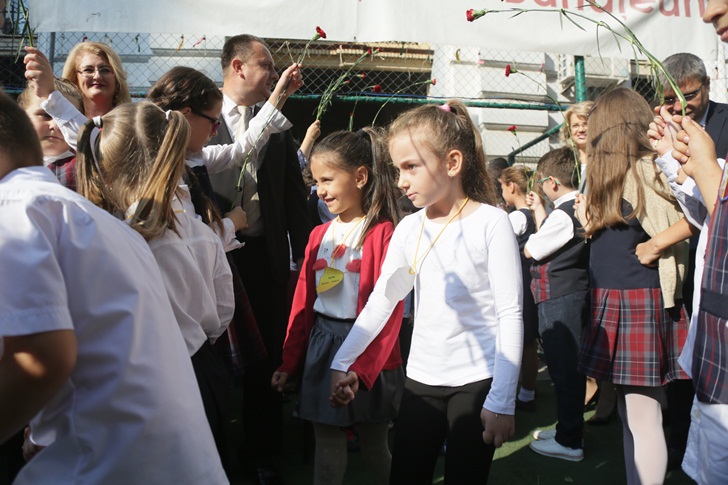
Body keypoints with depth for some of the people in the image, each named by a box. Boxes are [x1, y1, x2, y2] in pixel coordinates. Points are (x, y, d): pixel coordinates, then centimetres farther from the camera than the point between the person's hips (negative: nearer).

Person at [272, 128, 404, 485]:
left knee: (374, 446, 12)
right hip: (322, 346, 5)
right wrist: (289, 362, 10)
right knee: (327, 445, 14)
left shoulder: (382, 233, -12)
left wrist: (362, 368, -24)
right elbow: (303, 301, 9)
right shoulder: (320, 235, 6)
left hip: (368, 352, -5)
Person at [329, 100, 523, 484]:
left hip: (477, 380, -4)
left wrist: (502, 401, -13)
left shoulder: (490, 223, -10)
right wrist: (342, 362, 3)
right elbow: (380, 301, 6)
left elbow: (510, 315, -11)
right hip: (421, 379, 5)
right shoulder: (408, 229, 4)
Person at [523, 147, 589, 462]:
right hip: (575, 294, 10)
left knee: (564, 370, 0)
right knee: (569, 368, 18)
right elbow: (549, 240, 14)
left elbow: (531, 250, -10)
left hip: (559, 300, -10)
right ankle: (568, 428, 32)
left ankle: (569, 442, 12)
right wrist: (538, 210, 18)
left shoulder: (563, 214, -20)